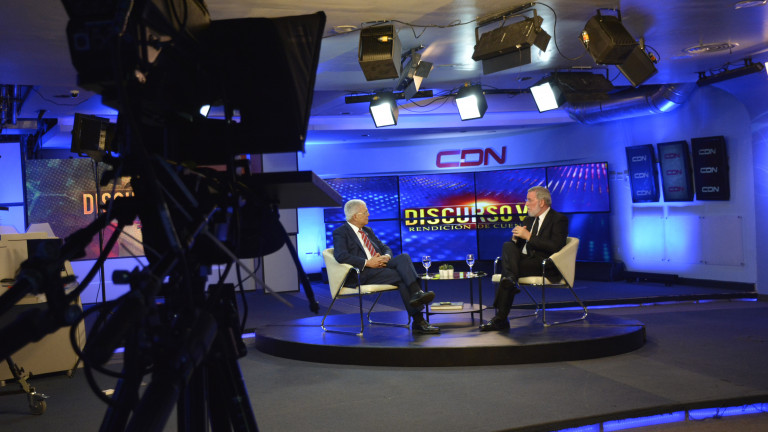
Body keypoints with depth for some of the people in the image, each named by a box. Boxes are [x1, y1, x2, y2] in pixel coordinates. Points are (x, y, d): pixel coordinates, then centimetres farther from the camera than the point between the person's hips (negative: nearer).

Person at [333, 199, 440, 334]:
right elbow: (341, 256, -16)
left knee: (404, 257, -22)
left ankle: (417, 293, -34)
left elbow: (385, 248, 26)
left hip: (379, 265, 7)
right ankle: (418, 321, -26)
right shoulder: (340, 233, 0)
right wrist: (367, 263, -20)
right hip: (362, 274, -7)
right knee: (401, 276, -25)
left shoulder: (368, 230, 26)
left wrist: (386, 256, 0)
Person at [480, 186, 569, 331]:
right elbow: (518, 245, 23)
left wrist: (529, 236, -17)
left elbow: (555, 247, -17)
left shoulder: (559, 219, -1)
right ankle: (511, 280, -41)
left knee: (506, 268, -29)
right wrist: (516, 237, -2)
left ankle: (500, 318, -29)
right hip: (525, 260, 7)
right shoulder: (529, 219, 23)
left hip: (545, 265, -7)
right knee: (507, 245, -23)